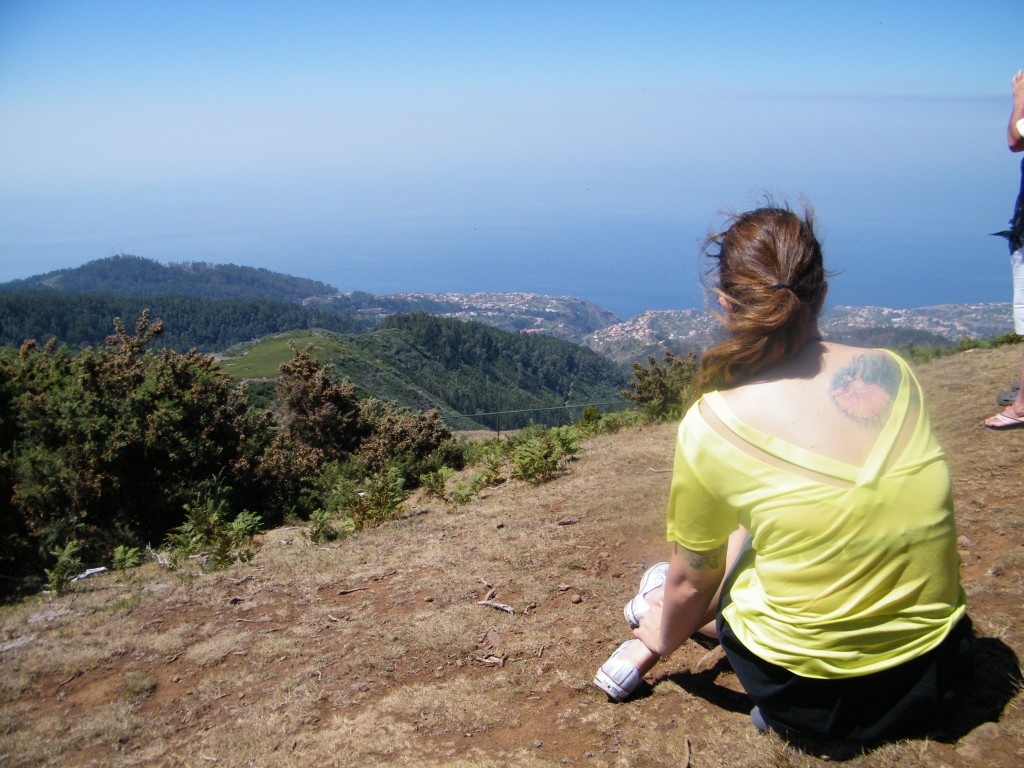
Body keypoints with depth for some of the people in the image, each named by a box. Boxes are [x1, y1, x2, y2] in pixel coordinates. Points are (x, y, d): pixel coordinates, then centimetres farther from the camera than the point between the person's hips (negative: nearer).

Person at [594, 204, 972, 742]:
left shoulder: (710, 425, -17)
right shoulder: (891, 370, -4)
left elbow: (692, 582, -4)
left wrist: (660, 640, 20)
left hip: (812, 696, -4)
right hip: (937, 664, 5)